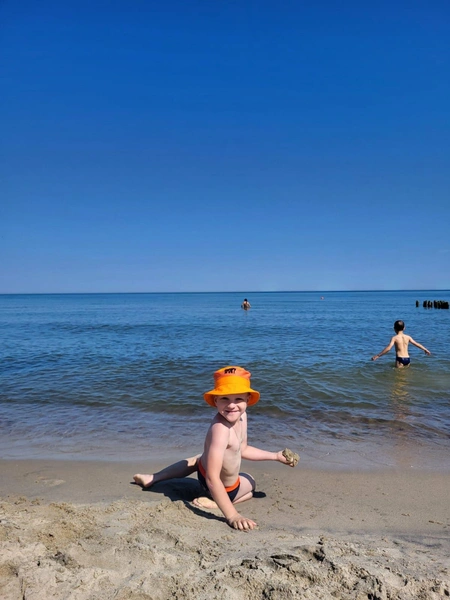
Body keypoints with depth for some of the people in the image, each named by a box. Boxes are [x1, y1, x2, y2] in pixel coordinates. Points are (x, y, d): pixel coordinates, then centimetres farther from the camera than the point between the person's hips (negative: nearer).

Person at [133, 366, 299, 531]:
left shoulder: (241, 416, -13)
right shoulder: (220, 428, -40)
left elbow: (243, 449, 5)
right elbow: (212, 479, -40)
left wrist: (276, 456, 6)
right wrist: (232, 515, -40)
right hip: (224, 488, -7)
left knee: (202, 459, 40)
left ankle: (153, 478, 35)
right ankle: (215, 501, 5)